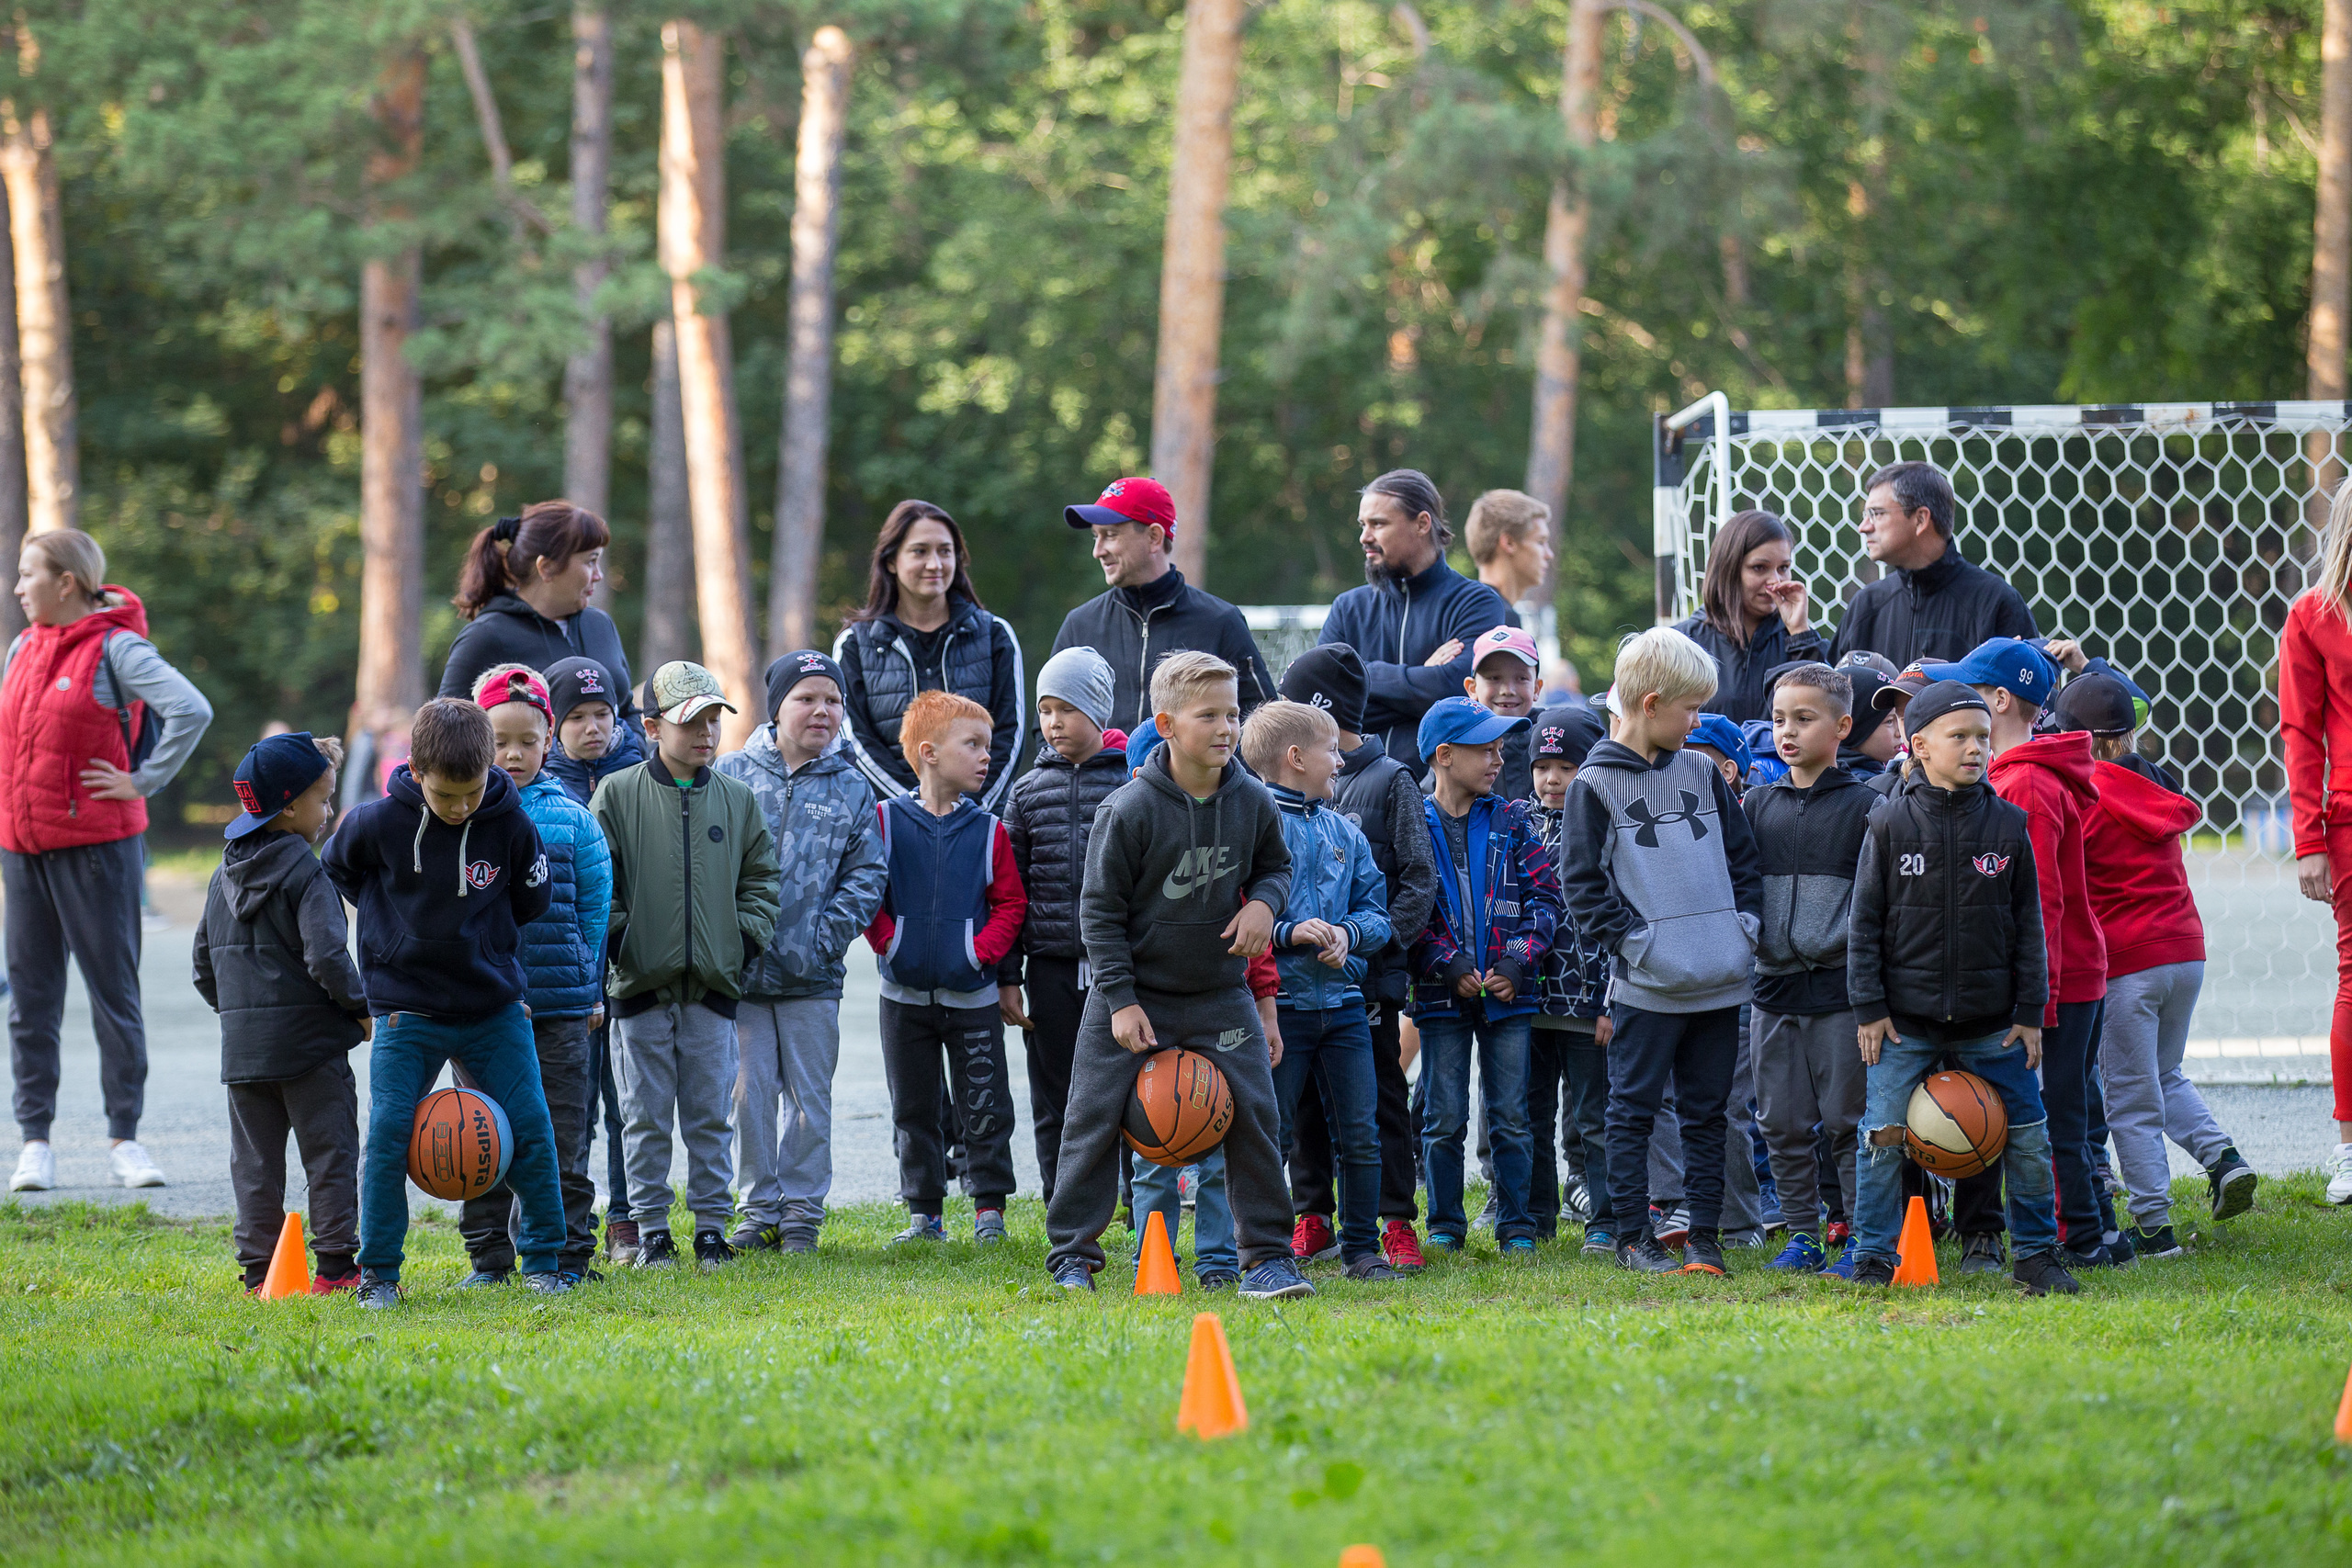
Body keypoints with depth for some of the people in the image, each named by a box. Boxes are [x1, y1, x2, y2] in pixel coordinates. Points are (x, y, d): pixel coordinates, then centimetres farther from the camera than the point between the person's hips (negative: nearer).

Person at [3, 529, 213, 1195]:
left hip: (96, 846, -6)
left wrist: (144, 782, -16)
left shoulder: (116, 648, -10)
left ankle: (125, 1138, 8)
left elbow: (192, 710, -21)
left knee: (113, 993, 1)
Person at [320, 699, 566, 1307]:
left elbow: (531, 902, 7)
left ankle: (544, 1259, 13)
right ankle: (378, 1272, 1)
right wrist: (394, 922, 7)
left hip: (494, 1005, 1)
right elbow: (336, 869, 9)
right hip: (406, 1011, -1)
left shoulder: (510, 824, -9)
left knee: (531, 1129, -2)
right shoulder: (379, 823, -12)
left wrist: (472, 935, 7)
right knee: (388, 1133, -10)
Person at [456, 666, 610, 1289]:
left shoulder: (572, 818, 4)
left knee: (563, 1133, 1)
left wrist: (590, 990, 7)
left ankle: (568, 1254, 9)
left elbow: (593, 909, 9)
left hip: (559, 1004, 0)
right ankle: (488, 1255, 15)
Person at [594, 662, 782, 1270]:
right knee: (646, 1116, 2)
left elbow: (760, 879, 14)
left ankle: (712, 1226, 12)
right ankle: (650, 1230, 10)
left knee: (709, 1116, 5)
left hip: (714, 985, 2)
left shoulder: (737, 800, 8)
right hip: (641, 986, -2)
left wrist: (747, 937, 1)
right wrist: (615, 939, -6)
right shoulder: (617, 796, -1)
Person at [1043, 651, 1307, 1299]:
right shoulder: (1130, 809, -16)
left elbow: (1275, 865, 16)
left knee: (1252, 1115, -3)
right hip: (1134, 994, -3)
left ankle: (1268, 1253, 7)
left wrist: (1263, 901, -8)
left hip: (1220, 994, 3)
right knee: (1095, 1119, -1)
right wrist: (1121, 1000, -14)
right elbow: (1100, 909, -10)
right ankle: (1073, 1256, 11)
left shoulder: (1252, 802, -4)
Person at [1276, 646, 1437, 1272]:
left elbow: (1420, 880, -3)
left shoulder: (1390, 780, -1)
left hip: (1372, 973, -4)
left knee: (1380, 1097, -1)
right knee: (1304, 1101, 7)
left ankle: (1397, 1222, 4)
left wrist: (1374, 938, -14)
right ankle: (1312, 1219, 15)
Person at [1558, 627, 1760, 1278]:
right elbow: (1583, 883, -7)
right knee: (1633, 1109, 1)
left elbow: (1742, 857, 17)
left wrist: (1746, 922, 5)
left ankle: (1705, 1234, 15)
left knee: (1706, 1112, 9)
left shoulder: (1703, 774, 11)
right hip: (1646, 983, -5)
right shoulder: (1595, 785, -5)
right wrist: (1633, 941, -13)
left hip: (1719, 980, 5)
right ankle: (1633, 1236, 8)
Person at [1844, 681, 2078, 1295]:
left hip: (1991, 1021, 2)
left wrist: (2030, 1013, 3)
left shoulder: (2008, 824, 2)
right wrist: (1869, 1008, -5)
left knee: (2028, 1135, 2)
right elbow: (1865, 921, -1)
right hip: (1905, 1019, -2)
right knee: (1884, 1136, -4)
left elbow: (2028, 924, 6)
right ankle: (1873, 1257, 8)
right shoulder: (1891, 824, -3)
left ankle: (2036, 1254, 16)